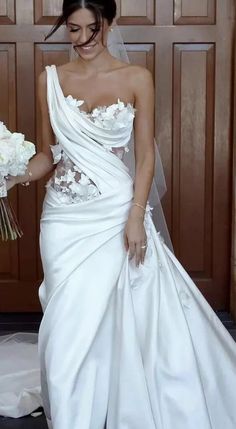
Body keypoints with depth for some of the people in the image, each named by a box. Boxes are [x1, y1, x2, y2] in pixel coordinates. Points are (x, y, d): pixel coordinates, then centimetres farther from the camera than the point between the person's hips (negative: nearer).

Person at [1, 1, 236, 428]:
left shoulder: (137, 78, -1)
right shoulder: (51, 79, 6)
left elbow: (145, 154, -2)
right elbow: (49, 152, 10)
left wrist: (136, 217, -10)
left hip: (115, 212, -2)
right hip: (64, 215, 2)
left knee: (118, 319, 1)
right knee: (69, 325, 5)